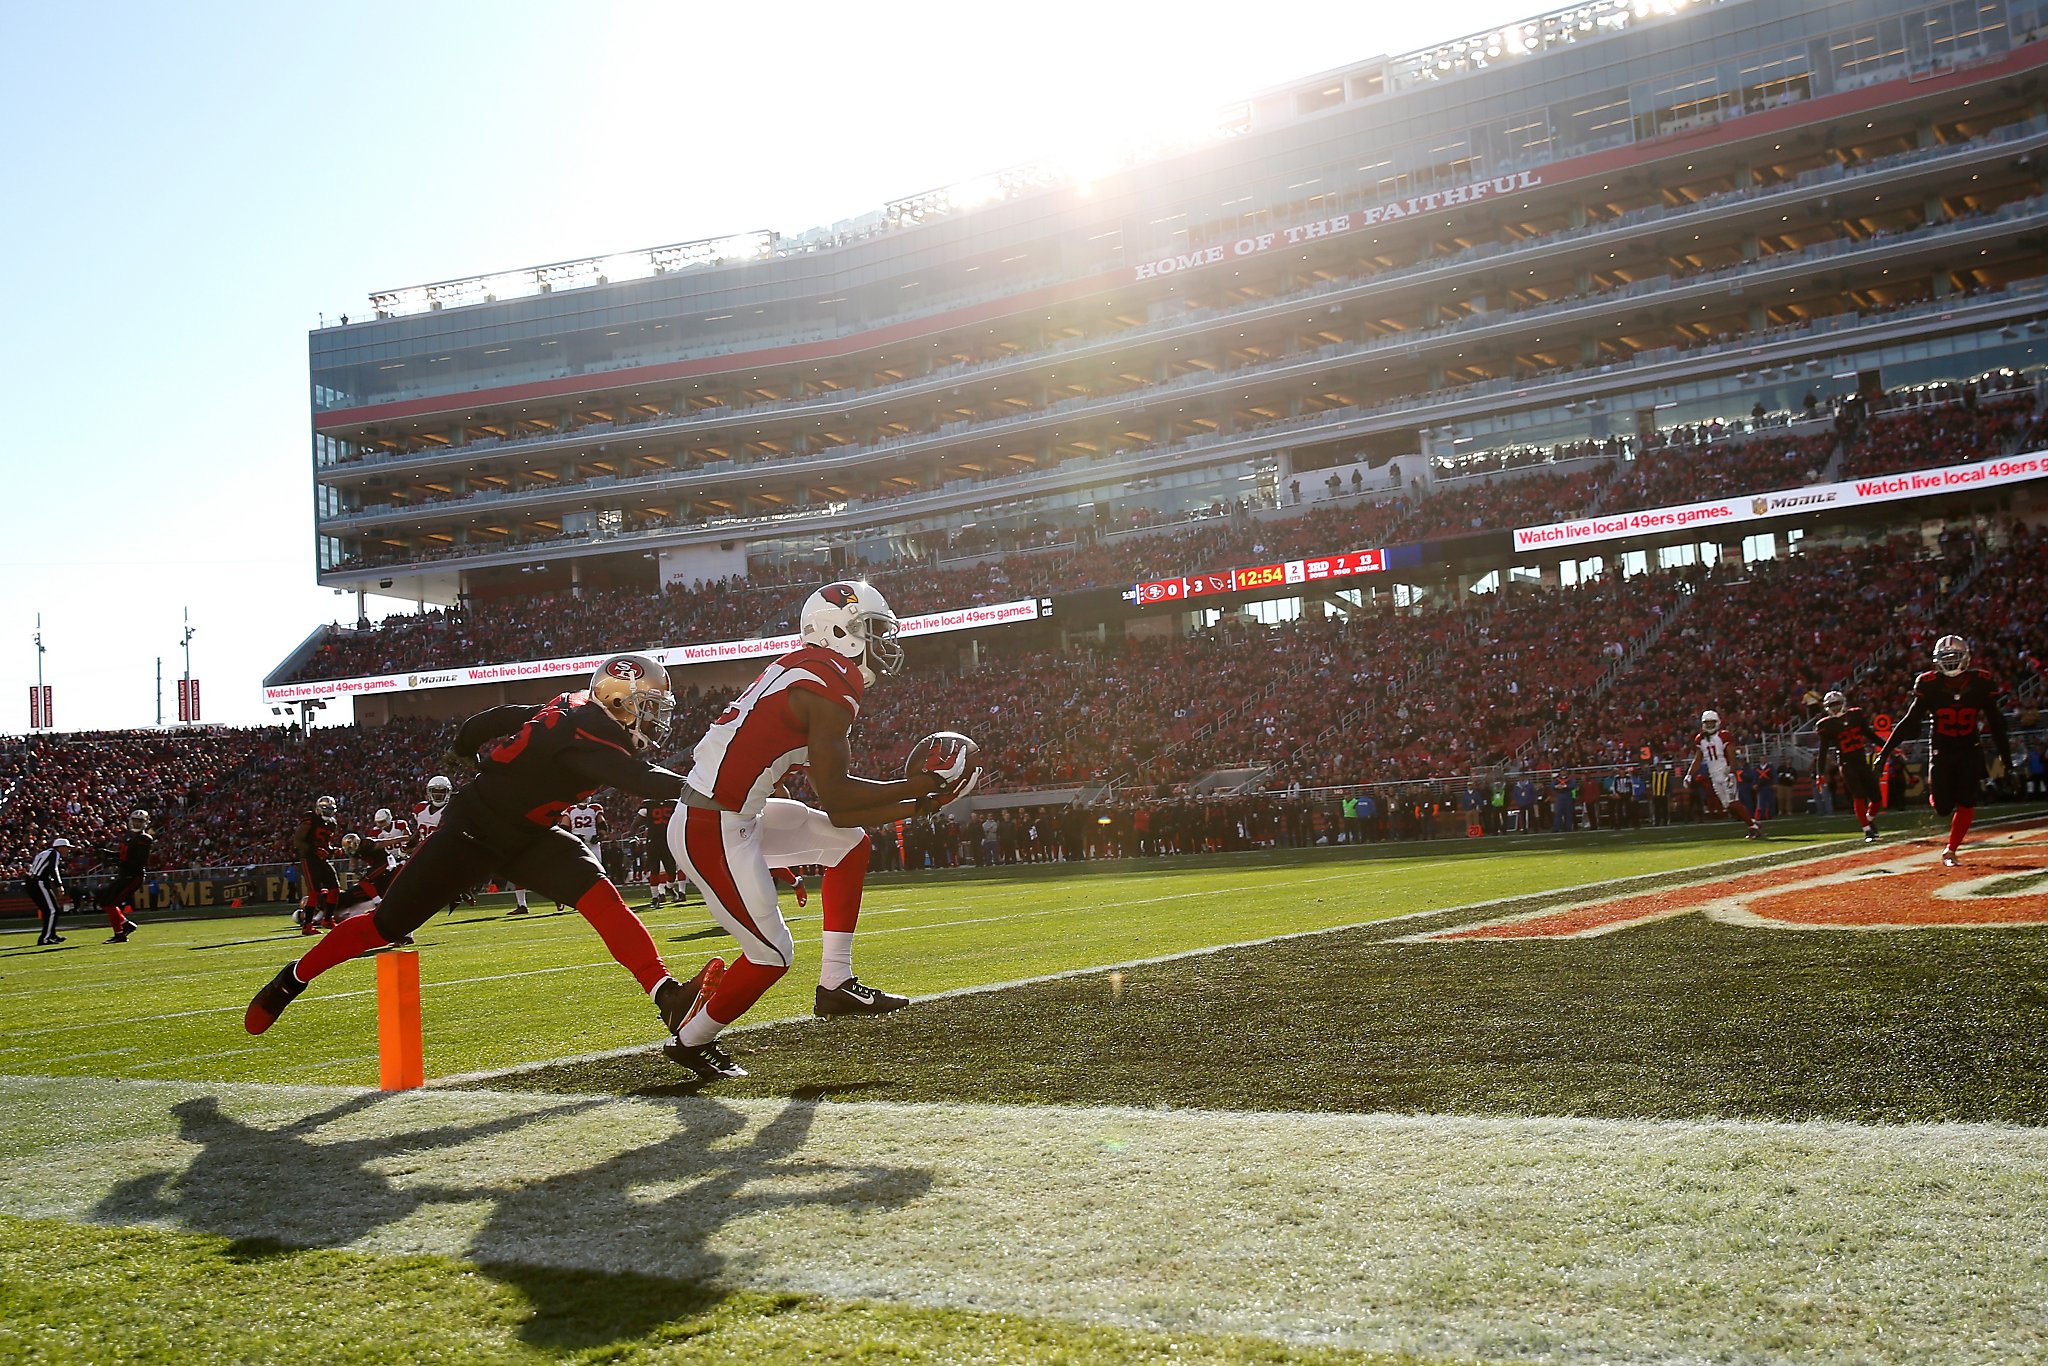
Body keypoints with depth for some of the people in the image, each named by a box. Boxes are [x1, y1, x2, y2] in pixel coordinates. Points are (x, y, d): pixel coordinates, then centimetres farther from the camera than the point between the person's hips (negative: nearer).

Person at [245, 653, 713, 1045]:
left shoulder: (576, 709, -2)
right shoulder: (582, 731, -28)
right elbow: (638, 778, -42)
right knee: (389, 924, 3)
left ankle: (667, 996, -25)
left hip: (526, 836, 8)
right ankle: (292, 979, 26)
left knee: (600, 895, -15)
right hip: (473, 830, -8)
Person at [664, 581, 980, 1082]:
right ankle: (693, 1040, 21)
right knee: (772, 954, -1)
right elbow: (834, 796, -17)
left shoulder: (803, 674, 14)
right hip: (713, 834, -10)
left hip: (738, 817, 10)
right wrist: (915, 786, -9)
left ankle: (836, 984, 16)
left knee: (849, 843, 15)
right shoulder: (830, 686, -15)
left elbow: (836, 813, 14)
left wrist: (921, 804, 13)